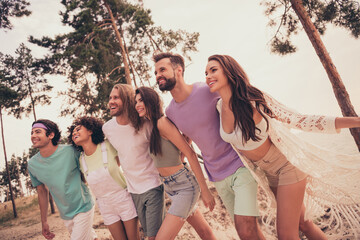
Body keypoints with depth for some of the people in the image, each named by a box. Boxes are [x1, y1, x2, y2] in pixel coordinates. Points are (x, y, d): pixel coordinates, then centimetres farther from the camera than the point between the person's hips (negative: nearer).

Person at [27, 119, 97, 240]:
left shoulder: (70, 151, -17)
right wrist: (44, 221, 10)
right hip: (65, 215, 4)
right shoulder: (32, 165, -4)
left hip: (83, 208, -3)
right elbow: (42, 191, 7)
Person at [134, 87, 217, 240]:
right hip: (170, 188, 8)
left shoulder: (162, 123, -17)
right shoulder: (151, 126, 9)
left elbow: (190, 153, -19)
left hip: (184, 186, -8)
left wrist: (205, 189, -17)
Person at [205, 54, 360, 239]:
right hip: (269, 172, 6)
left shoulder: (254, 99, -26)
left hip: (288, 164, -6)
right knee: (301, 223, 20)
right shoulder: (220, 107, -9)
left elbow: (297, 120, -22)